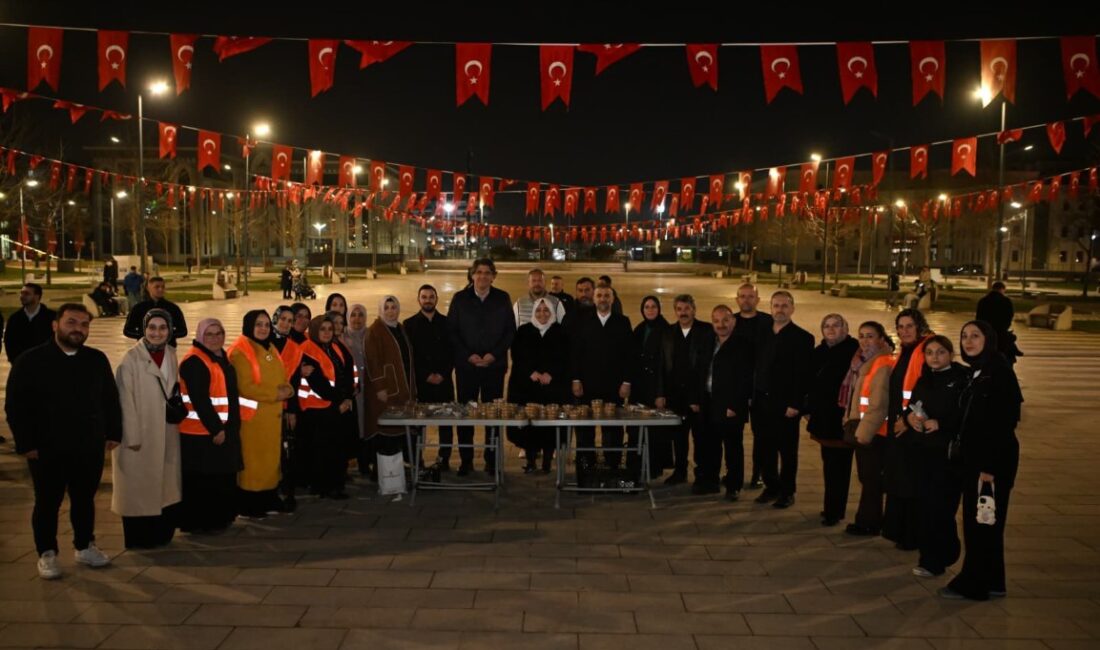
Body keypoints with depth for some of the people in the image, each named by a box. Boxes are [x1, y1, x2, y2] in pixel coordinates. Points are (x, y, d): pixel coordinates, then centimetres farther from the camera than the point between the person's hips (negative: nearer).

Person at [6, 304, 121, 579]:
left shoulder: (97, 360, 4)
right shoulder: (31, 361, -6)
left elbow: (110, 399, 10)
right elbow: (16, 406, -7)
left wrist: (113, 433, 5)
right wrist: (26, 444, -11)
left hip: (90, 447, 3)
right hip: (47, 449, -3)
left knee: (85, 499, 14)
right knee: (47, 503, 8)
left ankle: (85, 547, 29)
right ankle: (47, 554, 22)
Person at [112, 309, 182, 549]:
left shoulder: (171, 355, 6)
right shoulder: (132, 358, -13)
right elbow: (126, 400, -14)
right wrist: (132, 436, -16)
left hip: (167, 433, 6)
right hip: (140, 432, -6)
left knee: (165, 483, 13)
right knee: (139, 485, 3)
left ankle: (162, 533, 25)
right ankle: (139, 537, 14)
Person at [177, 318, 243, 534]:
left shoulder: (221, 357, 14)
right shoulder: (194, 361, -15)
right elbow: (199, 399, -21)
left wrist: (229, 426, 16)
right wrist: (215, 428, -21)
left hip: (224, 429, 9)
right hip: (202, 431, -9)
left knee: (222, 478, 15)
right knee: (203, 481, -2)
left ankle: (218, 519, 26)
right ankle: (199, 523, 7)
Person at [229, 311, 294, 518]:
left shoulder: (271, 349, 15)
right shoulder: (240, 351, -11)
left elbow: (281, 377, 18)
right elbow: (245, 387, -19)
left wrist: (287, 390, -5)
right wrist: (275, 393, -17)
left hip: (272, 415, 8)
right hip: (251, 416, -8)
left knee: (271, 459, 11)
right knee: (251, 461, -3)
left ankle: (268, 501, 20)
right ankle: (248, 506, 5)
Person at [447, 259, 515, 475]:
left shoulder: (503, 299, 6)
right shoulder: (460, 299, 5)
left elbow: (510, 331, 4)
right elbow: (451, 331, 2)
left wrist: (494, 354, -8)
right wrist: (468, 355, -9)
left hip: (494, 365, 0)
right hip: (466, 365, 0)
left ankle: (492, 461, 11)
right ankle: (466, 461, 11)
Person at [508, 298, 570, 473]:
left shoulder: (560, 332, 7)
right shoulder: (523, 331, 8)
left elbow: (563, 358, 1)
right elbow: (517, 356, 0)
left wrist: (550, 374, -13)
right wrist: (531, 373, -13)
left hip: (553, 385, 0)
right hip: (526, 385, 0)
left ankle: (547, 460, 5)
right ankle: (530, 460, 5)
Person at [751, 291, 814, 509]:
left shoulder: (802, 338, -7)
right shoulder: (763, 334, 11)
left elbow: (803, 375, -12)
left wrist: (795, 404, -17)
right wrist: (753, 396, 6)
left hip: (786, 405, -5)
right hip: (763, 402, 5)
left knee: (787, 450, 5)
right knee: (766, 448, 11)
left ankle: (787, 492, 16)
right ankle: (771, 487, 24)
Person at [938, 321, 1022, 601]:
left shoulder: (999, 371, -15)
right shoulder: (976, 372, 12)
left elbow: (1005, 422, -19)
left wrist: (990, 466, -21)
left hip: (993, 459, -9)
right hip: (974, 457, 9)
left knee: (981, 522, 0)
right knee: (978, 522, 15)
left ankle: (973, 585, 10)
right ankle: (992, 583, 25)